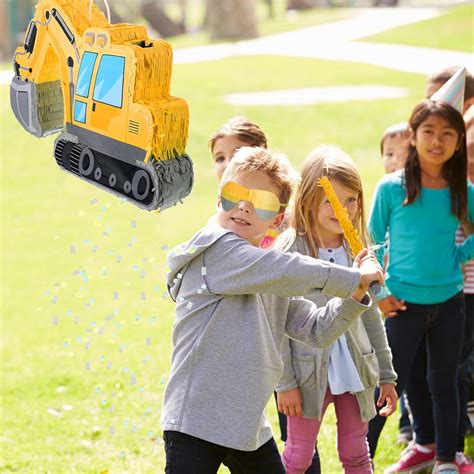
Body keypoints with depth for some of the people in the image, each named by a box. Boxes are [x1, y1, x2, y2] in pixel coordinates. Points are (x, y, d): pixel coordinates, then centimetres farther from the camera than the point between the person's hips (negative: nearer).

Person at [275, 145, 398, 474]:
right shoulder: (289, 251, -11)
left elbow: (371, 316, 12)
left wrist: (386, 375, 13)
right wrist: (285, 383, -13)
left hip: (355, 372, 4)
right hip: (310, 372, -4)